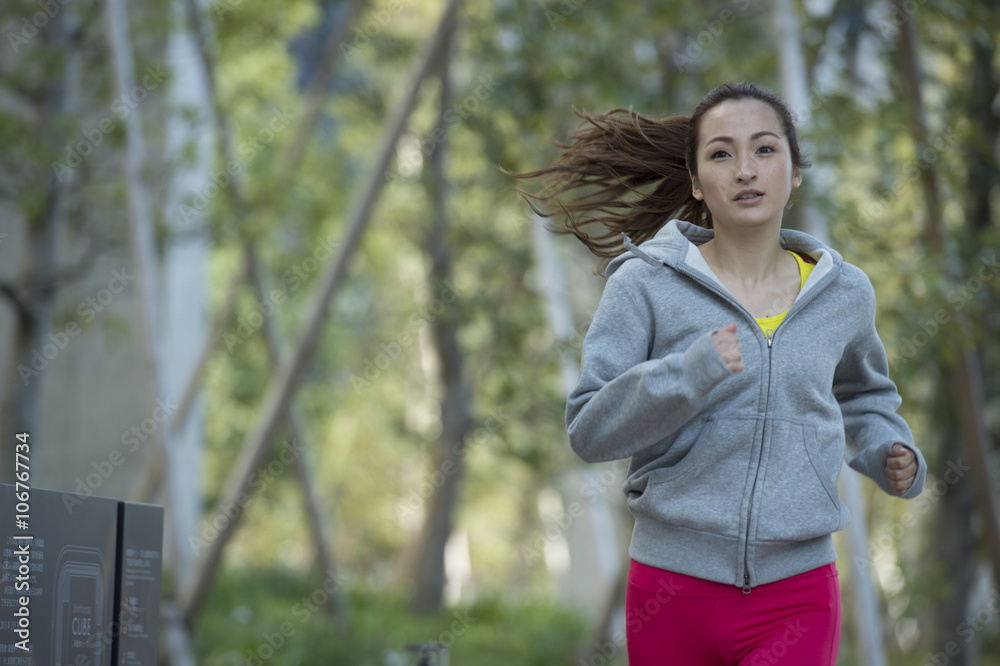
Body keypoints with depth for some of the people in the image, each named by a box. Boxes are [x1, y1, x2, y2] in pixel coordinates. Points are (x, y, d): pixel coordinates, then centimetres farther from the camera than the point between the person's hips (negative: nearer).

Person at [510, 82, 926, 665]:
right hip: (673, 589, -1)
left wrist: (890, 452, 7)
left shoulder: (845, 293, 7)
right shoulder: (646, 286, -4)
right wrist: (688, 374, -22)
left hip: (796, 598, 1)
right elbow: (588, 430, -8)